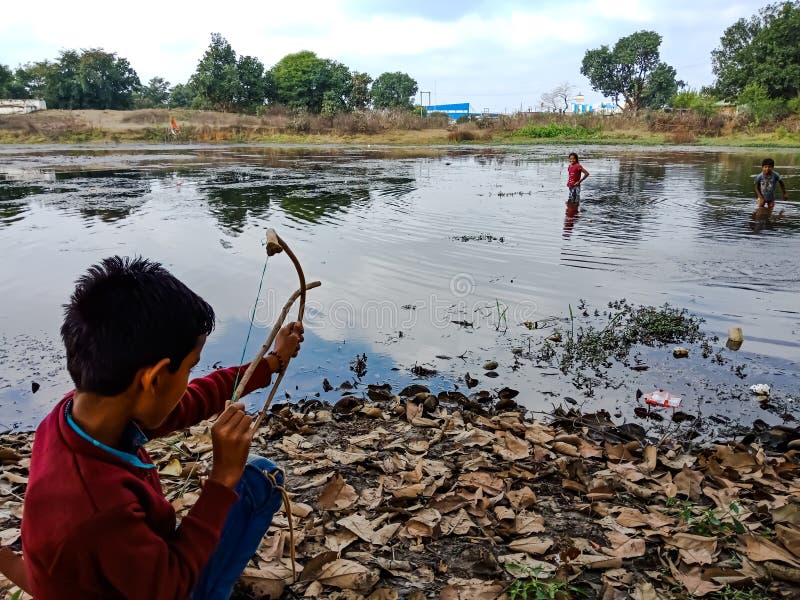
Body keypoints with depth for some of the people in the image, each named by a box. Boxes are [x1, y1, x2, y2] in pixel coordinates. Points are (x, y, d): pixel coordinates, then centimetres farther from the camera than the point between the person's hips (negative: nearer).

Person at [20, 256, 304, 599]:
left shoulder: (84, 411, -19)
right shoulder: (95, 509, -43)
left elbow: (192, 402, -5)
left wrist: (273, 362, 7)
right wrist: (225, 475, -28)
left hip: (149, 566, 7)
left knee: (261, 475, 11)